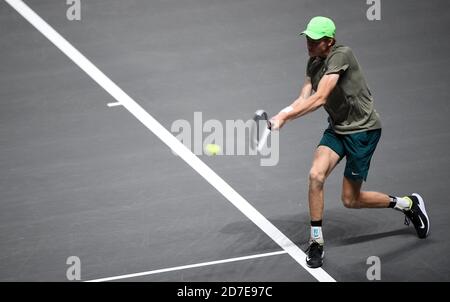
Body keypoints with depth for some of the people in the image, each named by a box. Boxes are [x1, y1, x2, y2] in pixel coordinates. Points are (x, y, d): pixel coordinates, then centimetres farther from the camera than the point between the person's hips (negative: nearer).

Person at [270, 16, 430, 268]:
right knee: (316, 175, -18)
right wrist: (279, 116, -22)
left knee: (351, 200, 1)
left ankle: (409, 204, 24)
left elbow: (319, 99, -30)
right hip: (337, 129, 7)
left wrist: (285, 116, -33)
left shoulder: (341, 56, -24)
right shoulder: (314, 63, 3)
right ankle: (316, 242, -5)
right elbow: (303, 99, -4)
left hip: (364, 129, -7)